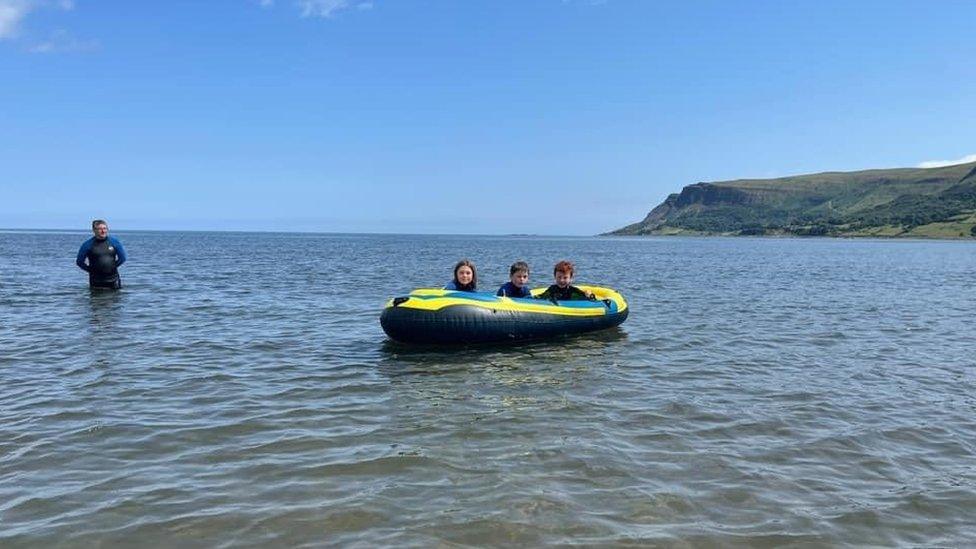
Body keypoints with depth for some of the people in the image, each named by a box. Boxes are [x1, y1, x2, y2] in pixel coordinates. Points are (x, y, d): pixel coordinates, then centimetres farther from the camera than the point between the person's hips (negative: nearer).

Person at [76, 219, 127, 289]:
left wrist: (112, 267, 6)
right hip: (96, 281, -2)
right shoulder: (88, 244, -3)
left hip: (113, 280, 2)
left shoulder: (114, 241, 2)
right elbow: (79, 262, 4)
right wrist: (91, 270, 0)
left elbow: (122, 258, 12)